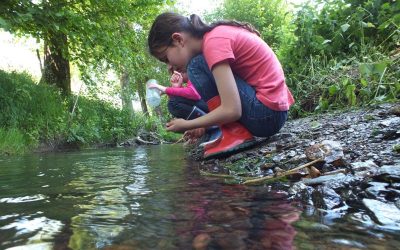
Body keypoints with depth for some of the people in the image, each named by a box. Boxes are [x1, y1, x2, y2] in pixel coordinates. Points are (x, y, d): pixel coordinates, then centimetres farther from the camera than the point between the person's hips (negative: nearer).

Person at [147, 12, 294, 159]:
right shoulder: (218, 34, 10)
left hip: (266, 113, -9)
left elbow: (231, 110, -24)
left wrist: (187, 125, -10)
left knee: (197, 66, -13)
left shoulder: (214, 41, -18)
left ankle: (236, 133, -11)